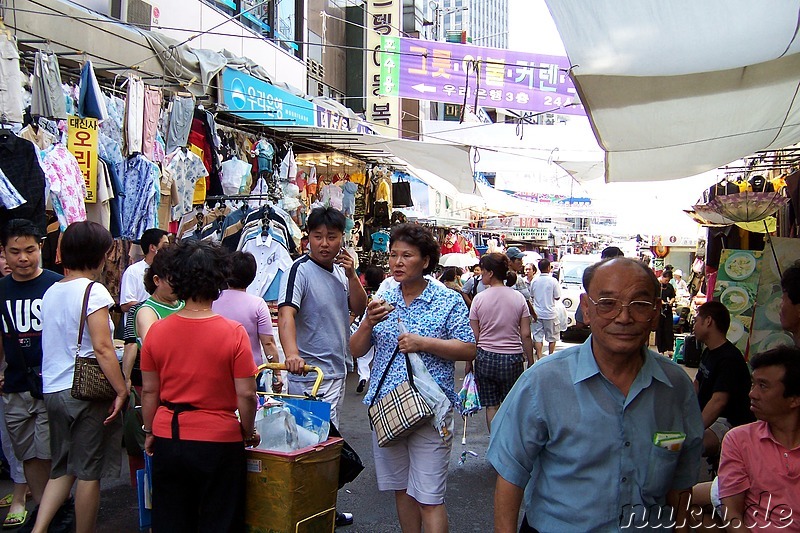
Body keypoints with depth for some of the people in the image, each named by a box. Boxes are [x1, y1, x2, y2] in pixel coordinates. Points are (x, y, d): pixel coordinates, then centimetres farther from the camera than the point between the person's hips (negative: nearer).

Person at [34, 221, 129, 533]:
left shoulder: (51, 292, 10)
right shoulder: (92, 291, -13)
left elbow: (55, 343, 16)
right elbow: (101, 347, -19)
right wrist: (121, 390, -16)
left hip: (52, 390, 7)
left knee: (61, 468, 17)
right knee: (89, 472, 5)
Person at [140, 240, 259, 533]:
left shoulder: (157, 330, -5)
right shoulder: (233, 333, -15)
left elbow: (149, 391, 1)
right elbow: (246, 394, -13)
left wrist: (149, 433, 15)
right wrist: (249, 432, 3)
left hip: (168, 438, 3)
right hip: (219, 442, -3)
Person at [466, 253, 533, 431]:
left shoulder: (479, 299, -6)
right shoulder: (518, 298, -2)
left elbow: (474, 336, -3)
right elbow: (526, 335, -3)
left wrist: (468, 361, 7)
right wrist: (530, 361, 7)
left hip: (485, 358, 0)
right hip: (513, 358, 0)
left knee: (491, 406, 9)